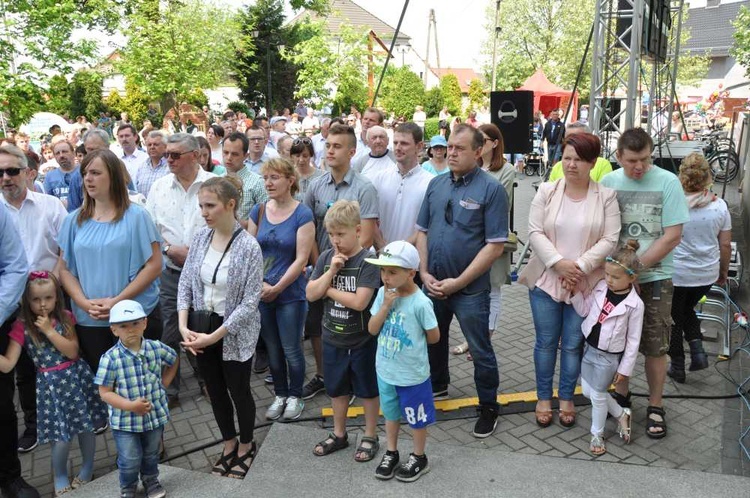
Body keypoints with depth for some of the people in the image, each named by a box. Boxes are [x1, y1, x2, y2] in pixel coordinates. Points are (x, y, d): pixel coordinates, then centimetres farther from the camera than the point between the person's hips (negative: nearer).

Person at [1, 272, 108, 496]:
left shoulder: (65, 318, -3)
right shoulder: (22, 326, -8)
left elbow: (72, 352, -12)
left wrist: (49, 330, -18)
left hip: (76, 378, 2)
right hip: (51, 385, -2)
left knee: (86, 426, 12)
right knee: (61, 436, 0)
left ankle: (88, 467, 37)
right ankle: (59, 477, 28)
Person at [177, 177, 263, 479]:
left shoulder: (249, 246, -20)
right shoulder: (201, 237, -4)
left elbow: (250, 302, -20)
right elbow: (185, 283, 1)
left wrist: (215, 336, -21)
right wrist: (183, 326, -10)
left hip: (235, 333, -5)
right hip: (202, 327, 5)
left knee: (238, 390, 12)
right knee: (215, 390, 18)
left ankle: (246, 446, 38)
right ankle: (229, 444, 41)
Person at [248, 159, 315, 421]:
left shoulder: (302, 214, -10)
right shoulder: (259, 210, 3)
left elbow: (301, 259, -13)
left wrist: (277, 288, -13)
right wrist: (260, 284, -7)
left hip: (291, 293, -4)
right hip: (261, 293, 4)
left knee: (291, 349, 5)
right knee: (272, 348, 15)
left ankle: (295, 397, 25)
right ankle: (280, 395, 31)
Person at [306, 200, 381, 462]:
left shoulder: (367, 261, -18)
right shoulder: (326, 257, -2)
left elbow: (359, 301, -26)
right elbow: (311, 294, -6)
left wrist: (328, 290, -14)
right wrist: (331, 271, -18)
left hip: (362, 340, -5)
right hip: (332, 338, 5)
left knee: (367, 390, 13)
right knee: (337, 389, 21)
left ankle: (370, 437, 31)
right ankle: (339, 434, 39)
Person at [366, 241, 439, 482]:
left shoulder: (420, 303, -23)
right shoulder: (383, 293, -8)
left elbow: (434, 336, -12)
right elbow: (372, 329, -9)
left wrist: (413, 342, 0)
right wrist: (386, 305, -21)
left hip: (412, 374, -5)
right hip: (385, 370, 5)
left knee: (416, 418, 16)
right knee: (391, 413, 23)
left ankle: (419, 458, 37)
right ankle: (391, 453, 43)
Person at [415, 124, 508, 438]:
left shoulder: (491, 190, -12)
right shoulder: (436, 184, 5)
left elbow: (495, 246, -15)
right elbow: (422, 231, 9)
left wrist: (459, 282, -17)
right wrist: (424, 273, -4)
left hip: (470, 289, -5)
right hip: (433, 285, 6)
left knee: (480, 352, 8)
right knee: (433, 340, 22)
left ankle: (488, 408, 27)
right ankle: (437, 386, 47)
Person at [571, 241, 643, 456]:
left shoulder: (634, 304, -18)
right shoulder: (601, 287, -5)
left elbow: (633, 340, -11)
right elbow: (584, 310, 6)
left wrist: (625, 368, -7)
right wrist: (575, 291, -10)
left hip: (608, 356, -6)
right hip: (590, 348, 6)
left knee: (598, 395, 5)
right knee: (587, 391, 15)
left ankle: (597, 434, 29)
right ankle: (621, 414, 38)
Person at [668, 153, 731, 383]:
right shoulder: (720, 206, -6)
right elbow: (725, 245, 2)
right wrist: (724, 272, 16)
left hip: (676, 274, -3)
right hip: (706, 275, 3)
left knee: (675, 319, 14)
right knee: (687, 310, 28)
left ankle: (677, 367, 22)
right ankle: (698, 351, 12)